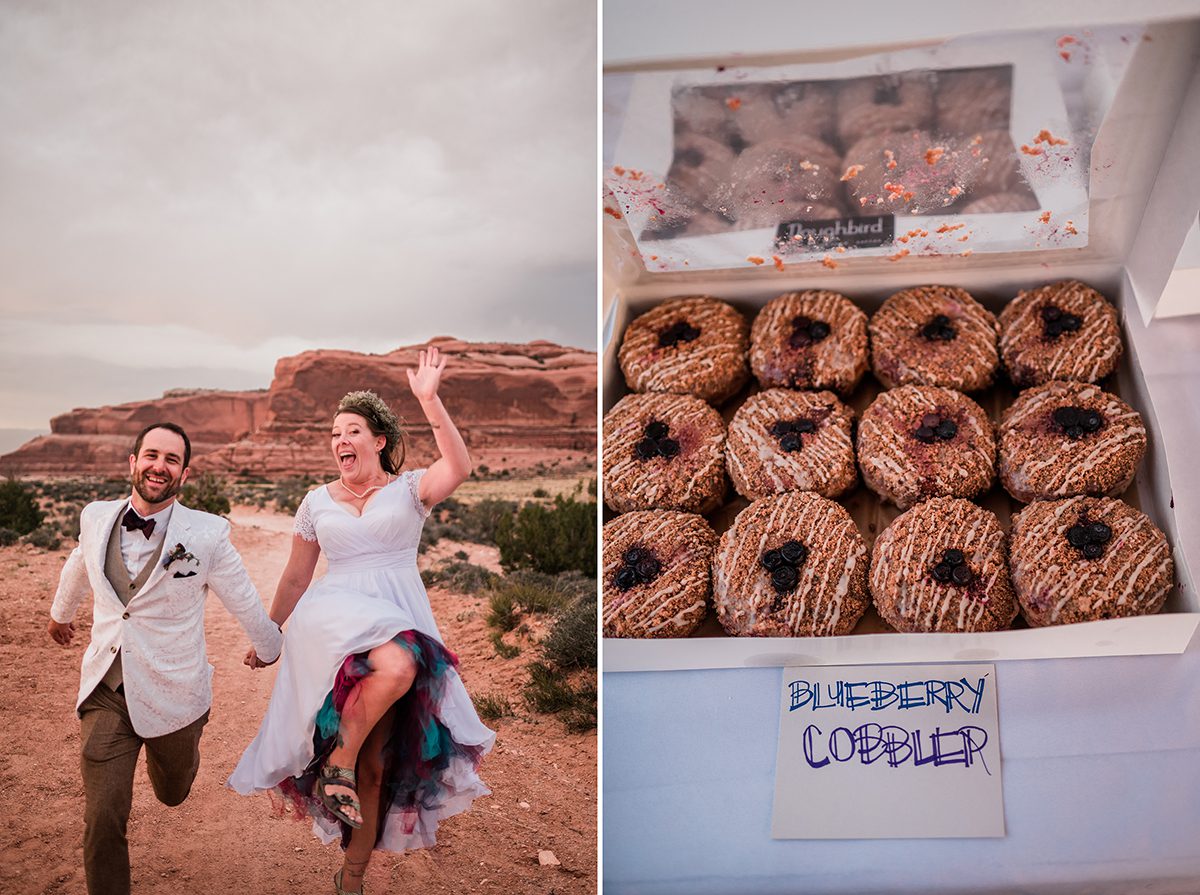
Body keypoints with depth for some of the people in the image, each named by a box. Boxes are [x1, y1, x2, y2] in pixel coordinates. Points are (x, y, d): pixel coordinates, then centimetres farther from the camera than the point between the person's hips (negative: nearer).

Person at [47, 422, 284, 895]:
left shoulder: (207, 535, -16)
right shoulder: (96, 517, -3)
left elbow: (246, 604, -1)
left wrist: (272, 650, 12)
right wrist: (60, 613, 38)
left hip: (172, 695, -1)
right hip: (106, 692, 2)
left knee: (172, 792, 24)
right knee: (102, 821, -6)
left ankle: (171, 748, 58)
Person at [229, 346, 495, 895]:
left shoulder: (409, 489, 5)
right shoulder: (317, 502, 12)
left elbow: (459, 467, -17)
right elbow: (296, 578, 20)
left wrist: (428, 398, -22)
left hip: (402, 618, 0)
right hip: (335, 619, 0)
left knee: (378, 763, 2)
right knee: (397, 664, -37)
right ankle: (339, 757, -16)